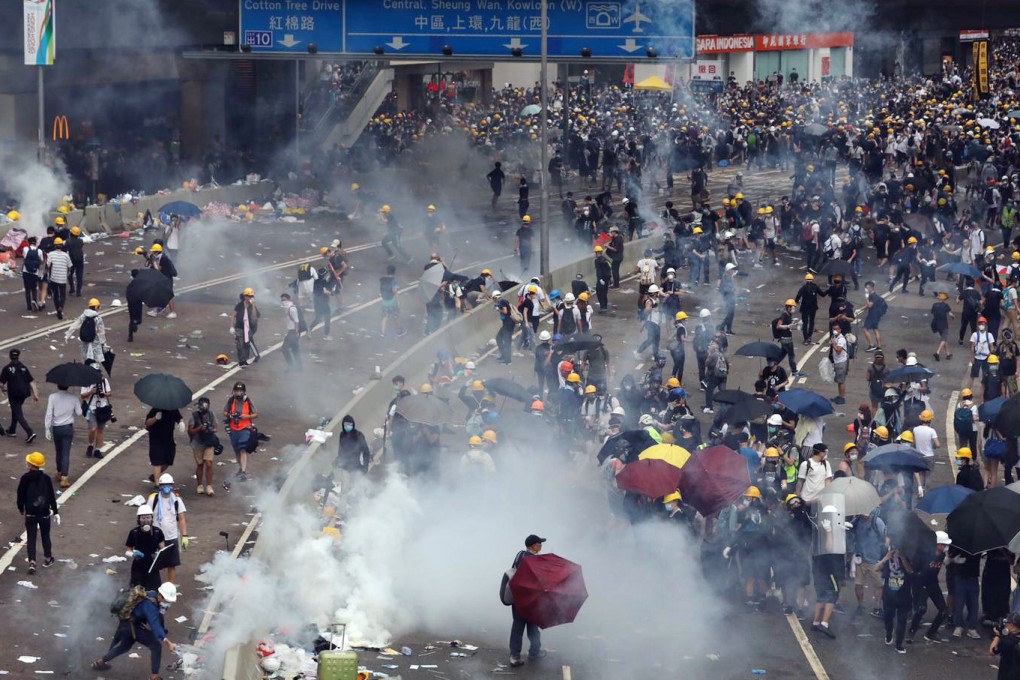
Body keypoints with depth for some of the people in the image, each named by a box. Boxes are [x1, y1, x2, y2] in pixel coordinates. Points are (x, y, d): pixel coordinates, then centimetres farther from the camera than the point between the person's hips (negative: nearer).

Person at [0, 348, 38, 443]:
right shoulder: (23, 368, 3)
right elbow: (31, 382, -2)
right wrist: (35, 394, 0)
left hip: (13, 394, -5)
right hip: (24, 393, 5)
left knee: (19, 415, -4)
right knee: (15, 410, 27)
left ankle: (30, 432, -20)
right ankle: (12, 430, 39)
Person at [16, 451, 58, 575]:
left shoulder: (25, 478, -11)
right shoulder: (46, 478, -7)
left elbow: (20, 495, -4)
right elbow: (52, 496, -3)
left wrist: (21, 509, 14)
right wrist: (55, 512, 6)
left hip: (30, 513, -1)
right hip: (45, 512, 1)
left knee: (31, 538, 3)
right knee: (45, 536, 18)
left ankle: (32, 563, -8)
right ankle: (47, 559, 30)